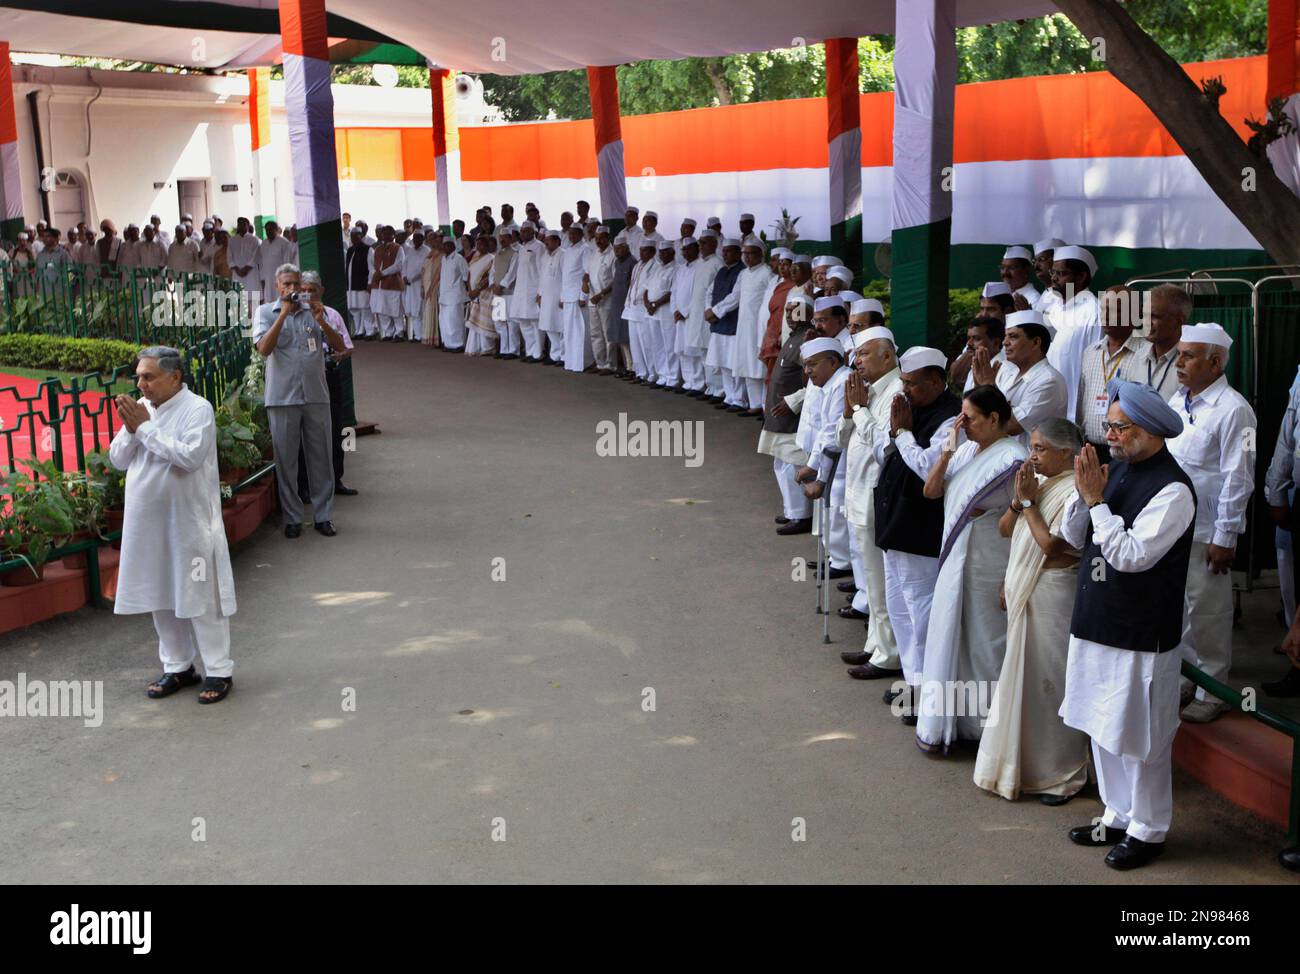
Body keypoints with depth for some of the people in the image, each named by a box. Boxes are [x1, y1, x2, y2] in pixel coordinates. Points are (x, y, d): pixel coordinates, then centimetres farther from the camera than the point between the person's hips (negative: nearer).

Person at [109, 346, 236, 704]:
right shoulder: (141, 407, 8)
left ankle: (219, 671, 9)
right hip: (148, 523, 7)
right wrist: (130, 429, -10)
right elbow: (118, 459, 9)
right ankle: (177, 666, 27)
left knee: (200, 597, -1)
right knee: (161, 597, 14)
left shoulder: (197, 409, -11)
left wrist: (145, 427, -19)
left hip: (190, 523, -6)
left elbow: (189, 456, -24)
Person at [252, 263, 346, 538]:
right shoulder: (265, 312, 4)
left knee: (321, 457, 5)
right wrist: (284, 313, -16)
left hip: (316, 396, 2)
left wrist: (321, 321, -12)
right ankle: (292, 518, 12)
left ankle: (323, 515, 14)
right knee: (286, 460, 3)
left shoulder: (313, 310, 9)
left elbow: (340, 347, 3)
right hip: (282, 398, -2)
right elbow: (263, 349, -13)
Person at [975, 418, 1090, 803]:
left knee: (1052, 681, -1)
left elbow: (1051, 545, -23)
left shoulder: (1075, 493, -17)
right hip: (1024, 591, 9)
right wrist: (1018, 498, -7)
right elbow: (1005, 530, 9)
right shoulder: (1038, 482, 9)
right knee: (1023, 674, 16)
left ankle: (1061, 774, 12)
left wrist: (1029, 501, -14)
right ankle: (1024, 760, 29)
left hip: (1054, 594, -9)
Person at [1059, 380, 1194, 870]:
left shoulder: (1172, 489, -18)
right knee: (1103, 726, 18)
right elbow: (1073, 536, 7)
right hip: (1097, 622, 8)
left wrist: (1097, 499, -21)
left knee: (1139, 736, 5)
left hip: (1143, 632, -8)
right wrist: (1083, 493, -10)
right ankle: (1118, 815, 34)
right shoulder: (1115, 469, 5)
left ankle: (1148, 829, 21)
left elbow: (1132, 555, -25)